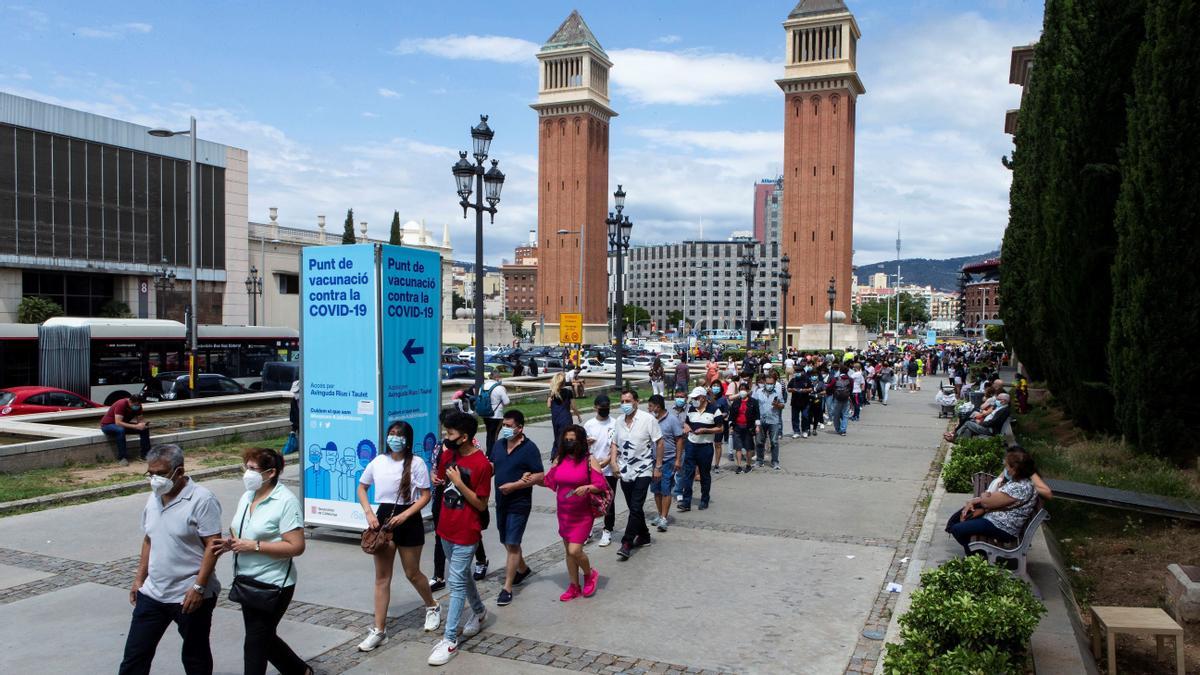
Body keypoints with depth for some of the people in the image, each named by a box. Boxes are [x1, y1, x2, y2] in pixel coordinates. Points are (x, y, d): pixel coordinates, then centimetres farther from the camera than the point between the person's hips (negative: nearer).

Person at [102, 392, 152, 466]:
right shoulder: (121, 404, -31)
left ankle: (143, 454, -8)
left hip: (124, 424, 7)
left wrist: (144, 424, -29)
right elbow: (118, 423, -37)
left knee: (145, 428, -13)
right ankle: (122, 457, -34)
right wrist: (136, 426, -42)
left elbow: (140, 419, -4)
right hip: (108, 424, -7)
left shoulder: (137, 405, -9)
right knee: (120, 430, -40)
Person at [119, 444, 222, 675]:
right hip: (152, 593, 7)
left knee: (195, 656, 10)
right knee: (135, 652, 10)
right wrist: (139, 578, 15)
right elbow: (149, 540, 18)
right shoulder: (154, 497, 7)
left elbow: (213, 545, -19)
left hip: (190, 595, -6)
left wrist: (199, 587, -22)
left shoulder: (201, 499, -17)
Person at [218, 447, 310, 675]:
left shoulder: (286, 501, -18)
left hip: (273, 585, -8)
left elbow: (296, 547, -22)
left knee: (255, 644, -2)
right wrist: (230, 543, -3)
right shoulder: (247, 496, 7)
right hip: (247, 582, 9)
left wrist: (254, 546, -24)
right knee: (264, 638, 19)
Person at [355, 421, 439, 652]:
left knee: (412, 573, 11)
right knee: (382, 577, 6)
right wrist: (368, 512, -2)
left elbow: (426, 495, -9)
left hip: (409, 520, -3)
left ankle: (432, 607, 38)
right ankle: (379, 630, 13)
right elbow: (362, 488, 12)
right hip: (383, 518, 3)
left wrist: (404, 516, -18)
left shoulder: (416, 463, -11)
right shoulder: (378, 462, 0)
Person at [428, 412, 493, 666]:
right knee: (463, 574, 23)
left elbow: (481, 504, -16)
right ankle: (479, 611, 45)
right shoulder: (448, 454, 0)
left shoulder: (481, 464, -20)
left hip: (466, 533, -7)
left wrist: (458, 482, -23)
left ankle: (450, 640, 4)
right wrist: (437, 479, -4)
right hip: (446, 528, 7)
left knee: (457, 583, -3)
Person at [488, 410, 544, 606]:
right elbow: (491, 467, 14)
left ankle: (507, 588, 0)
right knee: (507, 542, 19)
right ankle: (523, 569, 43)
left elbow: (539, 476, -16)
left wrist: (514, 485, -23)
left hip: (519, 504, -7)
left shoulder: (529, 448, -14)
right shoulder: (499, 444, 6)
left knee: (512, 544, -7)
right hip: (501, 502, 7)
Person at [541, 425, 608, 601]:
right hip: (564, 513, 5)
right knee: (568, 551, 13)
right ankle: (574, 587, 30)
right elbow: (548, 481, 10)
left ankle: (590, 574, 19)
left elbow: (601, 485, -12)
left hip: (582, 514, -5)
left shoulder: (589, 460, -10)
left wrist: (586, 488, -29)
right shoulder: (560, 459, 2)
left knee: (574, 550, -12)